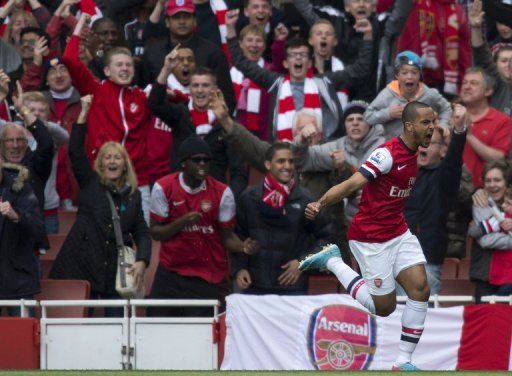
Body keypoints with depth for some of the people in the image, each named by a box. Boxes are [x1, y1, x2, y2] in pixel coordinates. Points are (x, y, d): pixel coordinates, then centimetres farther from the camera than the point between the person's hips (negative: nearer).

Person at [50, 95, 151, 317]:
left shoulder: (133, 195, 10)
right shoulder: (90, 184, 5)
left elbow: (142, 233, 8)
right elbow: (75, 151, -6)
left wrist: (142, 261, -10)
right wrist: (84, 113, -11)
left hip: (117, 272, 2)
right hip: (81, 267, -2)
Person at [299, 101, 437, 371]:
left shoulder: (414, 153, 3)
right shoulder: (388, 153, -23)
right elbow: (352, 184, -31)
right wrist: (320, 204, -42)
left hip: (398, 232, 8)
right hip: (371, 239, -8)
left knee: (420, 288, -9)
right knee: (384, 306, 1)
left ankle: (403, 362, 0)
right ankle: (332, 262, 19)